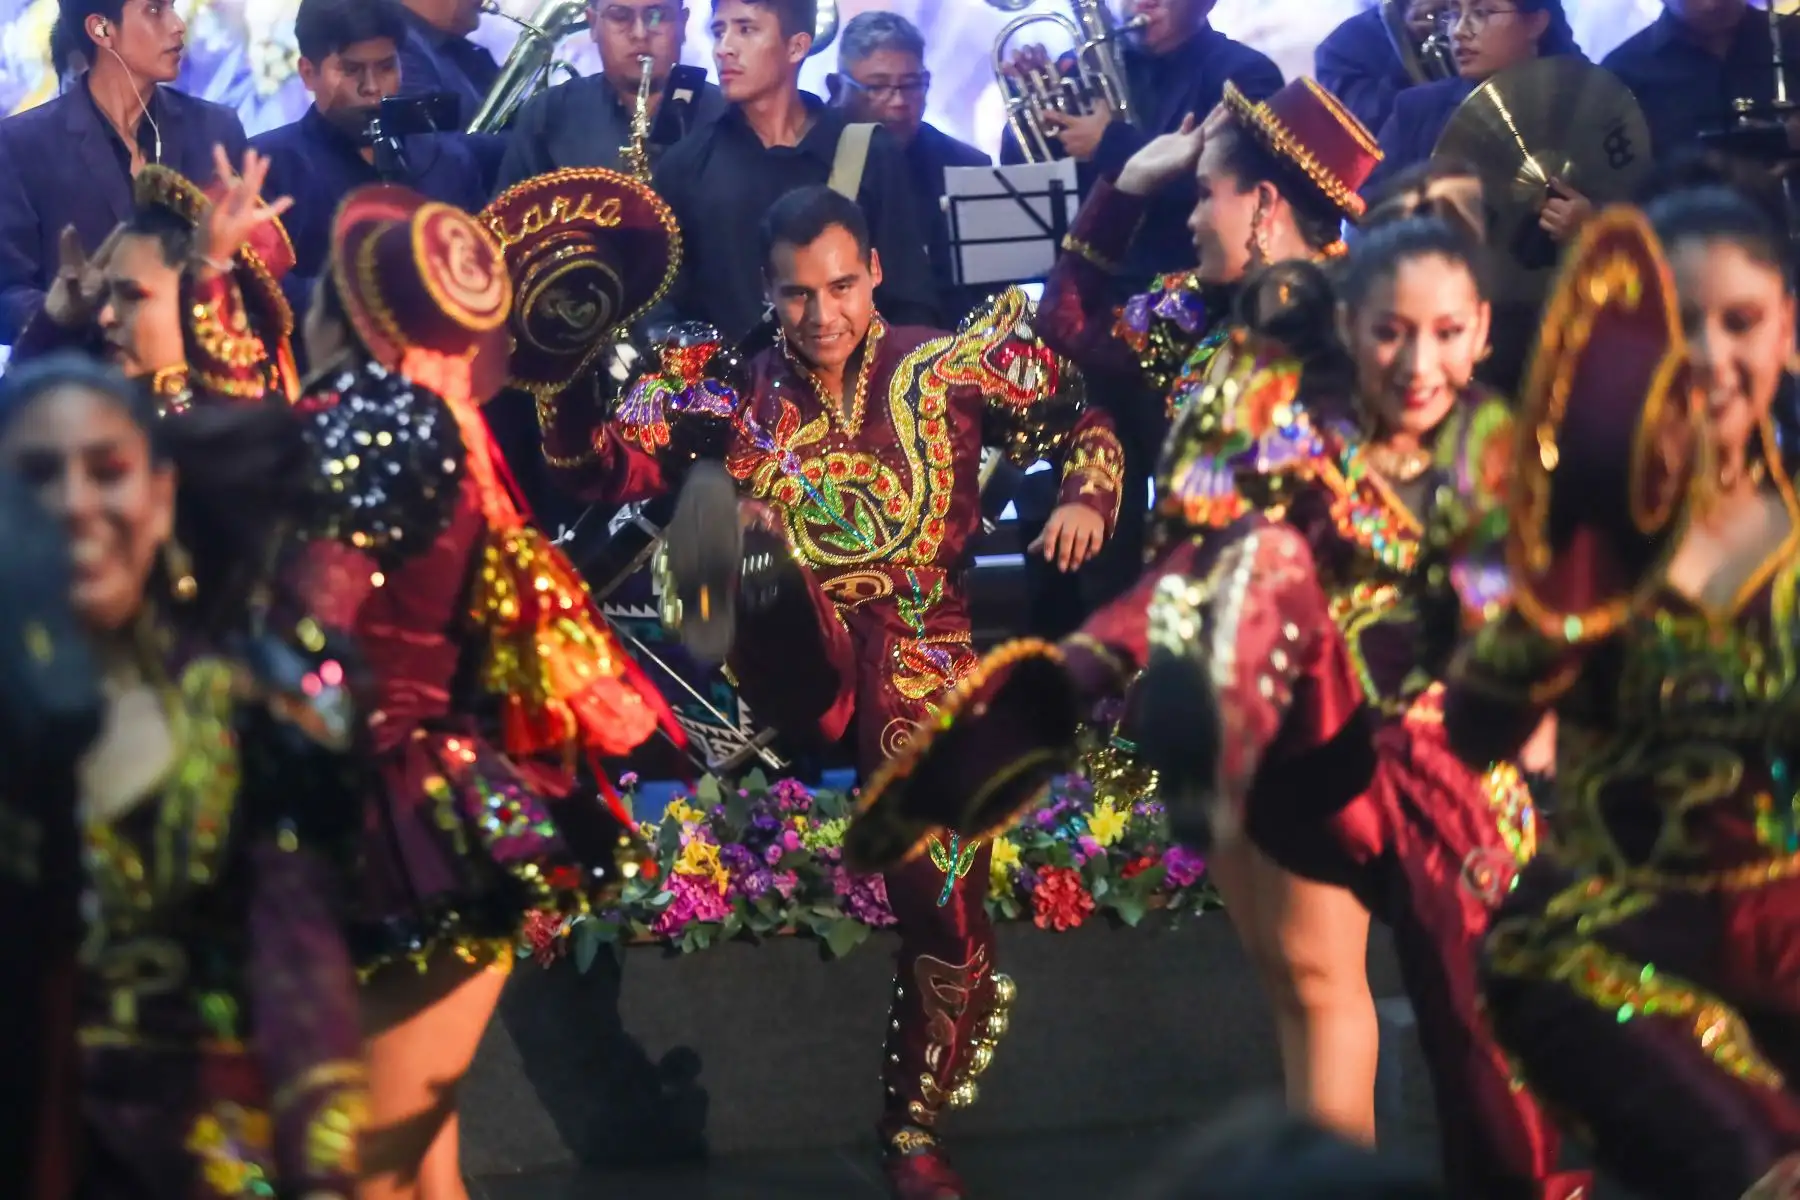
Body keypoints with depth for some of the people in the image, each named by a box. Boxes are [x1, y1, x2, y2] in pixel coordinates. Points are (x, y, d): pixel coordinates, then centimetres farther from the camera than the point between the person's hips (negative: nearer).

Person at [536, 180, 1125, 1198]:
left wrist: (1086, 500, -10)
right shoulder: (738, 390, 8)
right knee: (728, 512, -27)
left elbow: (1086, 420, 9)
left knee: (948, 901, -4)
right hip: (801, 666, 1)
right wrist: (563, 382, -12)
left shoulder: (948, 367, 4)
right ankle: (728, 599, -57)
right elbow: (606, 467, 5)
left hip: (923, 668, -1)